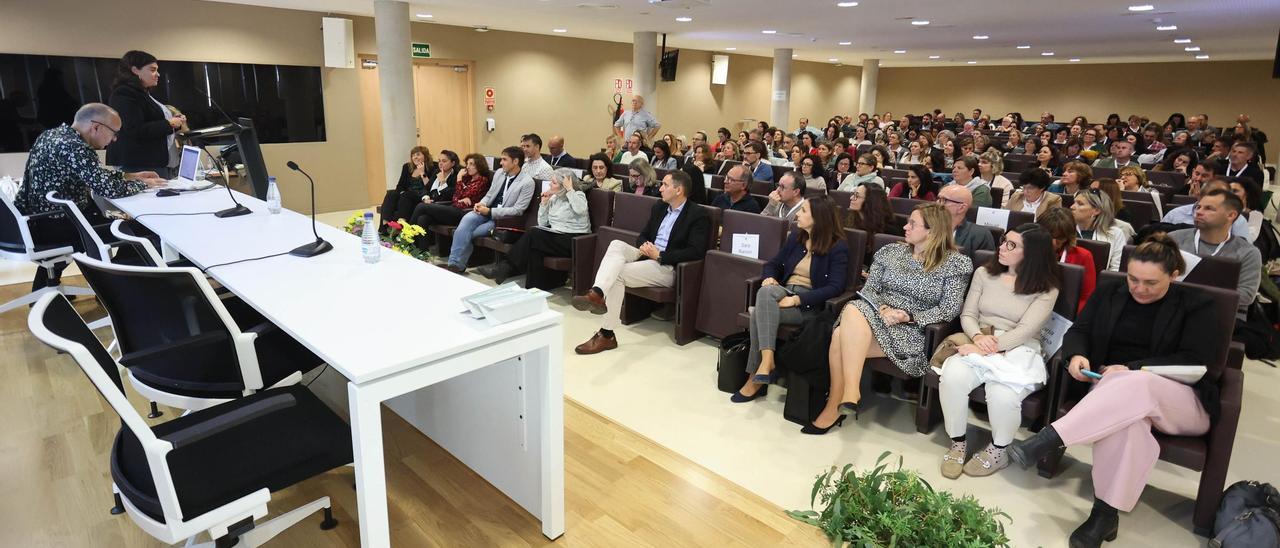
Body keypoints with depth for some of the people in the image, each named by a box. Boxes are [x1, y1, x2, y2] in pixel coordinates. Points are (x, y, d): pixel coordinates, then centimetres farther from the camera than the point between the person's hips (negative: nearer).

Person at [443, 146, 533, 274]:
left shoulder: (527, 182, -13)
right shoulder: (499, 173, 7)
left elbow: (517, 211, -16)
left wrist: (490, 212, -18)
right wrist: (481, 204, -7)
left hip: (504, 219, -5)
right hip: (488, 211, 5)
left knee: (465, 233, -20)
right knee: (467, 219, -26)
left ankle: (458, 263, 0)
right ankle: (455, 263, -24)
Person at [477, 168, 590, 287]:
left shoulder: (578, 195, -1)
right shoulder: (554, 198, 15)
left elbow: (580, 210, -26)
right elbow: (542, 223, 13)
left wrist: (570, 189, -19)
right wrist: (544, 203, 3)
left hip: (574, 240, -6)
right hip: (556, 235, 6)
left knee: (533, 236, -24)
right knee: (534, 248, -26)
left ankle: (506, 268, -18)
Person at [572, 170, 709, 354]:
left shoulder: (699, 215, -5)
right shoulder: (659, 207, 18)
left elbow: (696, 252, -15)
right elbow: (643, 235, 23)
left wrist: (660, 255, -17)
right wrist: (643, 246, -3)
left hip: (667, 267, -7)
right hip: (647, 255, 7)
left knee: (618, 273, -26)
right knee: (617, 244, -23)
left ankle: (606, 334, -26)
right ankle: (597, 293, -44)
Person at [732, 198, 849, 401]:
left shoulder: (838, 247, -4)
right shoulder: (796, 236, 15)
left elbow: (835, 287, -14)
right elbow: (773, 263, 20)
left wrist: (797, 299, -23)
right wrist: (770, 277, -6)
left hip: (809, 304, -5)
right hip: (783, 292, 6)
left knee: (759, 313, -32)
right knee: (766, 291, -32)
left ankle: (755, 378, -24)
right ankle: (766, 361, -36)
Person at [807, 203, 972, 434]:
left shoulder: (955, 263, 3)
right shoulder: (891, 251, 15)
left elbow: (950, 309, -3)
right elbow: (868, 289, 12)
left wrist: (908, 317, -15)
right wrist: (881, 308, -11)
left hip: (912, 331, -4)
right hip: (876, 314, 4)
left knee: (844, 341, -31)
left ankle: (835, 406, -21)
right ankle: (849, 393, -27)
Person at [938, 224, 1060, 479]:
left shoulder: (1046, 289, 0)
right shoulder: (984, 274, 11)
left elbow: (1026, 330, -11)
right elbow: (967, 315, 8)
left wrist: (990, 348, -22)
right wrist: (978, 337, -13)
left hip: (1019, 351, -2)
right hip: (979, 344, 3)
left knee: (1002, 394, -35)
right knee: (952, 377, -32)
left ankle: (998, 451, -2)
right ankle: (957, 443, -9)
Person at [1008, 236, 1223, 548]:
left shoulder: (1196, 305, 4)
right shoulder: (1110, 293, 12)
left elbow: (1195, 362, -7)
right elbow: (1079, 330, 9)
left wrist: (1132, 369, -20)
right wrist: (1076, 355, -16)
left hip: (1181, 402, -1)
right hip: (1113, 389, 2)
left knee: (1135, 386, -40)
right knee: (1125, 418, -38)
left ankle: (1049, 439, -45)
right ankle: (1106, 511, -34)